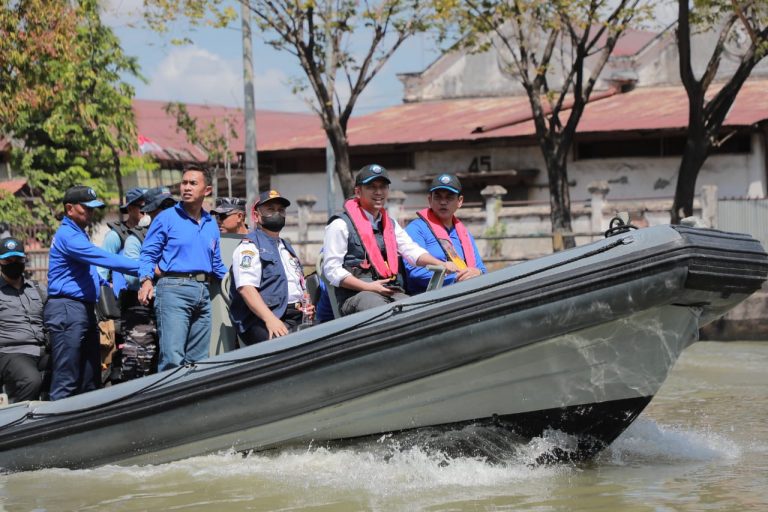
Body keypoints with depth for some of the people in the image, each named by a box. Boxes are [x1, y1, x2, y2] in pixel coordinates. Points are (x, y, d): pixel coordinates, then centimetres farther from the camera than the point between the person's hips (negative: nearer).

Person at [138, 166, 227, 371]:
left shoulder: (211, 225, 18)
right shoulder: (166, 218, 2)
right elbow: (148, 254, -2)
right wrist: (146, 280, -17)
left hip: (203, 292, 6)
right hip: (174, 288, -6)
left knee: (198, 360, 7)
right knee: (173, 358, -16)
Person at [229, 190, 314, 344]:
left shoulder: (287, 248, 30)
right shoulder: (249, 247, 2)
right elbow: (246, 288, -13)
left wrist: (307, 306, 13)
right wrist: (270, 319, -26)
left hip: (297, 319, 8)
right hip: (261, 321, -8)